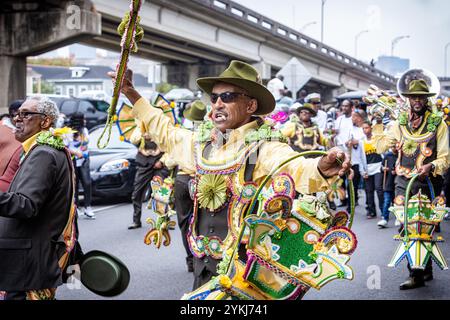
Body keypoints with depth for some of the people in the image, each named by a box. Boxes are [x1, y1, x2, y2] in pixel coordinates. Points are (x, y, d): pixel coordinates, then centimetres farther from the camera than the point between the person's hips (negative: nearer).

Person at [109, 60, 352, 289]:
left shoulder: (264, 149, -14)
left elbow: (298, 169, -32)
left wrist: (321, 169, -55)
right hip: (203, 262, 6)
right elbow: (164, 131, 23)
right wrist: (130, 93, 22)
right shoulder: (201, 142, 7)